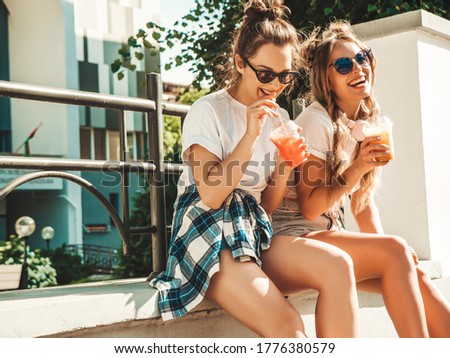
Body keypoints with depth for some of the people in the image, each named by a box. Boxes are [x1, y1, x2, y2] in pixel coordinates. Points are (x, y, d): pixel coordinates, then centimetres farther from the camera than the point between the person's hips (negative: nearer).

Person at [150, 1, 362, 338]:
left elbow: (268, 207, 14)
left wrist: (284, 169, -6)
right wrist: (250, 136, -18)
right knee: (287, 324, -30)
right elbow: (211, 197, -15)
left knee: (337, 265, -24)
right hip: (207, 237, -5)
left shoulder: (279, 118, 13)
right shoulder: (208, 111, -4)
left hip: (254, 234, 6)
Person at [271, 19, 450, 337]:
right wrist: (356, 169, -24)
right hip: (296, 236, -7)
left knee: (415, 274, -16)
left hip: (331, 233, 7)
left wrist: (384, 243, -2)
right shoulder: (317, 121, -11)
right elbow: (308, 208, -14)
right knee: (396, 251, -25)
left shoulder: (366, 124, 12)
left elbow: (363, 203, 14)